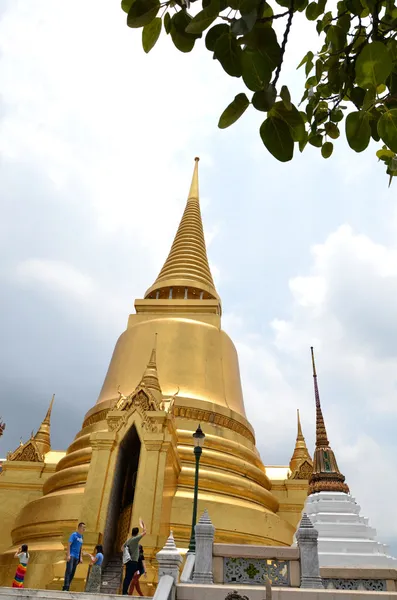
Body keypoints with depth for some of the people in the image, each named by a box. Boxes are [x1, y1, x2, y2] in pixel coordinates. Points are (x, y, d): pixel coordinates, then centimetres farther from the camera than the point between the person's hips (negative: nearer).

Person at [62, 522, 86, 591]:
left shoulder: (81, 537, 15)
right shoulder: (74, 535, -6)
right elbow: (69, 544, -13)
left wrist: (80, 557, 17)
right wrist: (68, 555, -20)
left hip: (77, 557, 7)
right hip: (71, 556, -7)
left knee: (73, 572, 6)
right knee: (69, 570, -14)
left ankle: (67, 588, 11)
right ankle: (65, 587, -15)